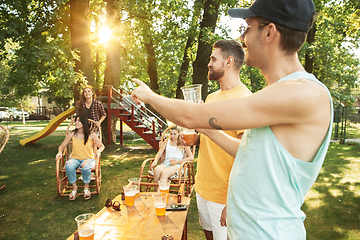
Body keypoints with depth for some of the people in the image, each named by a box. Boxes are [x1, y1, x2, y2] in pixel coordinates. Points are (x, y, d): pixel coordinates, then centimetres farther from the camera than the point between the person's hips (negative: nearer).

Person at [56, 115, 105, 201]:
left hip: (88, 159, -2)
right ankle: (74, 187, -9)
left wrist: (98, 151, -20)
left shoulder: (91, 135, -5)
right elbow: (62, 146, 11)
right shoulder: (72, 134, 1)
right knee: (69, 166, -34)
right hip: (75, 158, 2)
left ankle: (86, 187, -9)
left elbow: (102, 146, 3)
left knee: (85, 166, -38)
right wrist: (60, 152, -11)